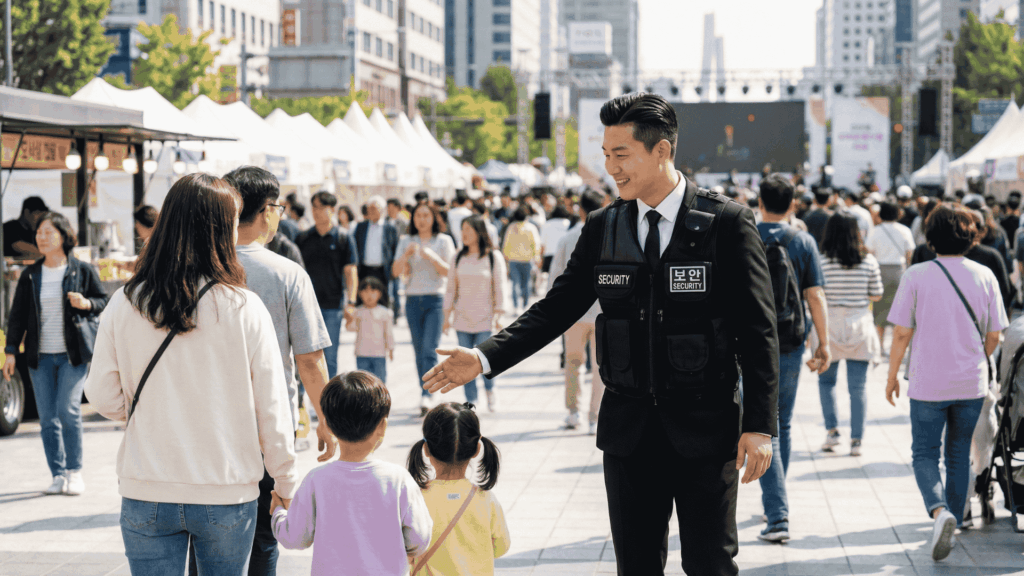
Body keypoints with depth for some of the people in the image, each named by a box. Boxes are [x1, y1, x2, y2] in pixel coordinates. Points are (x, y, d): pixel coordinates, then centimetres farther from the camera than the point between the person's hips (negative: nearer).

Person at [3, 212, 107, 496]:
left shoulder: (83, 270, 1)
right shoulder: (30, 275, 8)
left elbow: (104, 300, 8)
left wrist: (85, 303, -13)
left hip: (73, 354, -3)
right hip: (40, 356, 3)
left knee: (68, 410, -13)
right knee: (47, 418, 2)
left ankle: (75, 471, 2)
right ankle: (59, 476, 11)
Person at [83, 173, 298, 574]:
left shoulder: (124, 305, -5)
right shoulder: (245, 309, -10)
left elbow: (103, 397, 1)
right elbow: (271, 410, -6)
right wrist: (286, 486, 7)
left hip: (145, 495, 1)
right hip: (227, 491, -1)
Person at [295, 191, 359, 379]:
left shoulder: (343, 237, 1)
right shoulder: (303, 238, 7)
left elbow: (350, 271, -2)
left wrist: (351, 301, -10)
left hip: (333, 304, -2)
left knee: (330, 355, 3)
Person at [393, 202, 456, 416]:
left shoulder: (444, 241, 3)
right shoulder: (406, 242, 11)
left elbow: (448, 272, -4)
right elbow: (396, 271, 3)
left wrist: (432, 257, -19)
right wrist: (406, 255, -14)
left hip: (435, 299, -3)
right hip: (412, 300, 3)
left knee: (429, 350, -14)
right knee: (419, 350, 5)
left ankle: (426, 396, -20)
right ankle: (425, 396, 12)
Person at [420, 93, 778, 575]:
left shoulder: (727, 224, -6)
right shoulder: (602, 228, 6)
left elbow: (757, 331, -7)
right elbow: (557, 307, 6)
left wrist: (760, 425, -12)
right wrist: (485, 357, -8)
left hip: (703, 429, -3)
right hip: (628, 428, 4)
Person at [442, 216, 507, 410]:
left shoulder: (494, 258, -1)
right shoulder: (458, 259, 7)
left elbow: (499, 288, -1)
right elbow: (451, 289, 11)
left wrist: (498, 316, -5)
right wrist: (447, 317, 7)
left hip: (485, 319, -3)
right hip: (462, 318, 3)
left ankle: (490, 391, 18)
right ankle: (471, 401, 9)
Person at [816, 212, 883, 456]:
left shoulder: (821, 262, -10)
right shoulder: (869, 262, -5)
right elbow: (876, 295, 2)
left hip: (829, 327, -1)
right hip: (860, 326, 1)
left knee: (826, 380, 17)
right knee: (858, 386, 5)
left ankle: (832, 430, 7)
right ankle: (857, 440, 6)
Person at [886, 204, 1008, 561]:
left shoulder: (916, 276, -9)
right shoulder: (984, 276, -2)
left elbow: (901, 333, -9)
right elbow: (994, 336, 3)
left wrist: (892, 377, 4)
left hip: (928, 384, -2)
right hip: (972, 384, 3)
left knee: (925, 454, 7)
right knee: (959, 454, 18)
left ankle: (940, 511, -18)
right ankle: (954, 523, 25)